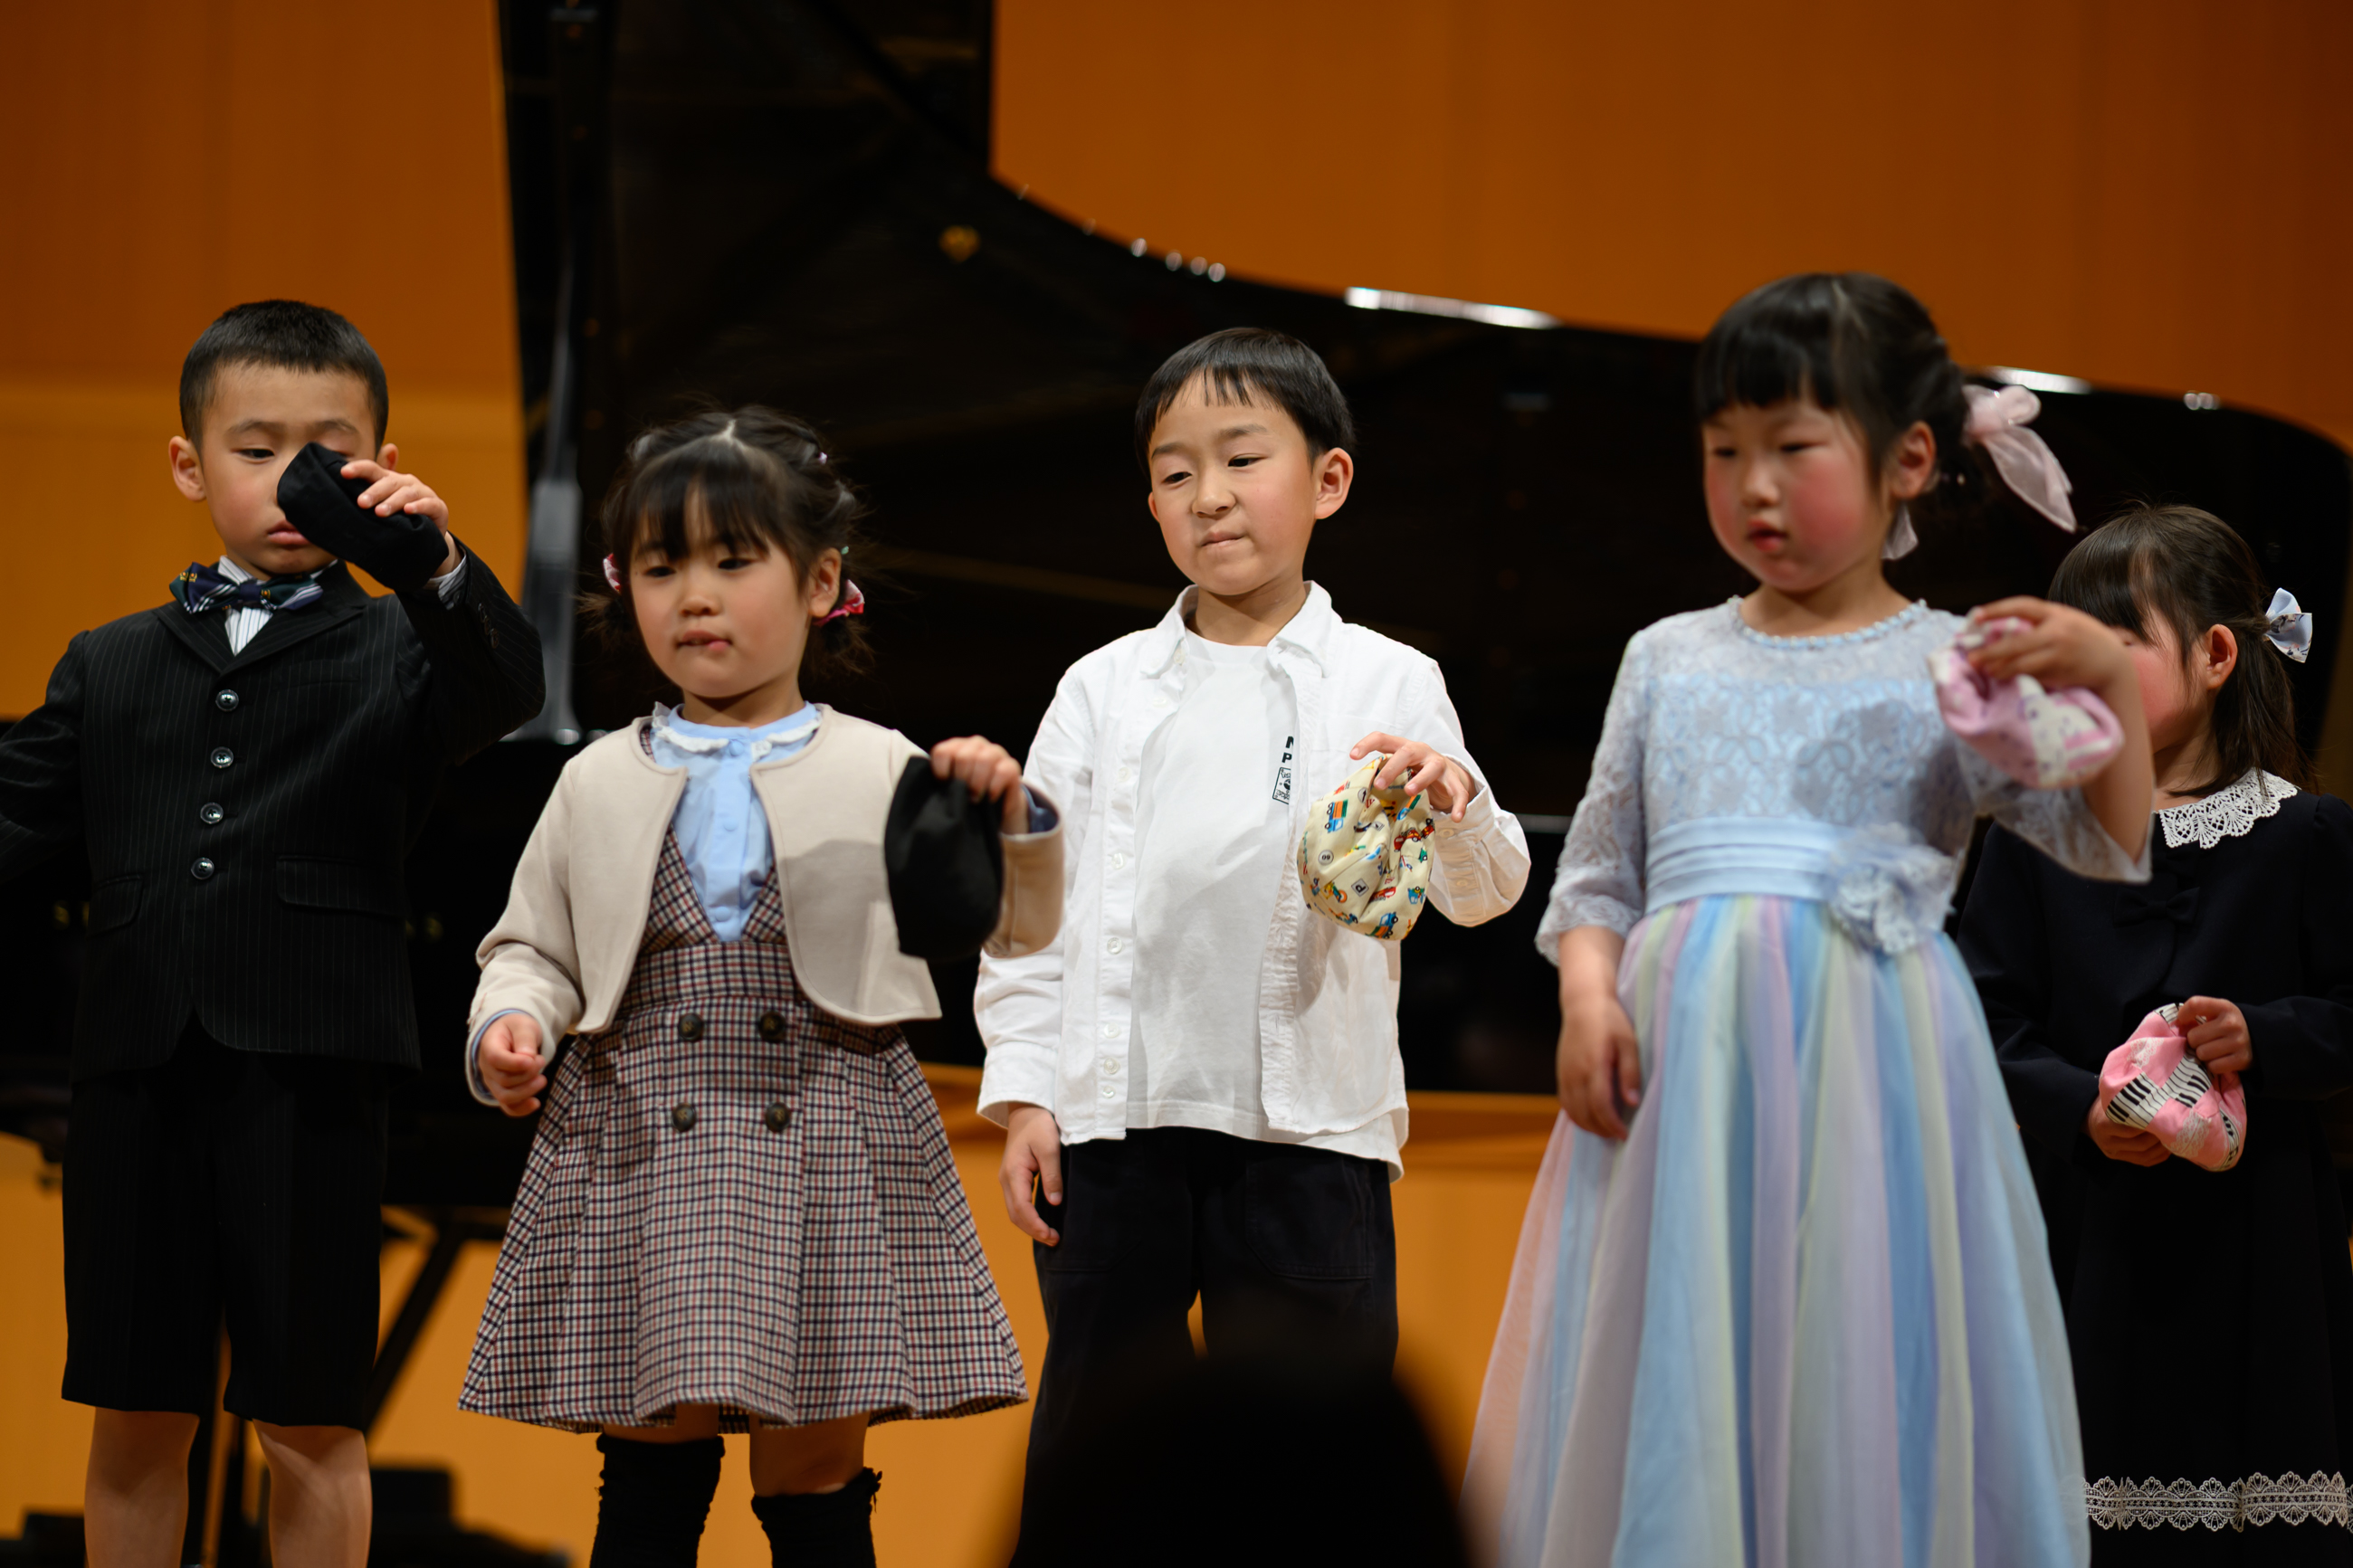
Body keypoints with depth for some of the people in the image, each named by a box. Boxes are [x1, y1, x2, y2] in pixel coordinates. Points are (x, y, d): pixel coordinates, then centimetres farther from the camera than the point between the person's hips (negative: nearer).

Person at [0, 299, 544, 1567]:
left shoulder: (397, 647, 6)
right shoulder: (111, 667, 15)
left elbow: (502, 692, -13)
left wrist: (439, 567, -30)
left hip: (311, 1068, -3)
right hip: (138, 1070, 3)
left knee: (309, 1422, 2)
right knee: (134, 1419, 7)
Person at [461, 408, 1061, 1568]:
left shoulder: (881, 774, 4)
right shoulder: (599, 785, 9)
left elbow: (1014, 926, 3)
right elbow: (534, 946, 14)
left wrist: (1011, 819, -15)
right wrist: (511, 1022, -6)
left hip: (825, 1158, -1)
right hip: (639, 1156, 1)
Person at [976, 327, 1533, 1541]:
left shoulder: (1386, 687, 5)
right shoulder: (1105, 692, 8)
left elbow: (1480, 894, -1)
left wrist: (1455, 810, -23)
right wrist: (1023, 1089, 1)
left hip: (1307, 1127, -1)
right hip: (1118, 1120, 1)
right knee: (1093, 1439, 7)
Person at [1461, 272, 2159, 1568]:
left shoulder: (1950, 670, 4)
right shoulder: (1671, 659, 13)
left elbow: (2109, 848, -2)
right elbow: (1599, 869, 14)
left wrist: (2109, 683, -16)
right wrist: (1587, 993, -4)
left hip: (1868, 1064, -3)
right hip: (1683, 1062, 3)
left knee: (1855, 1380, -5)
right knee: (1670, 1385, 0)